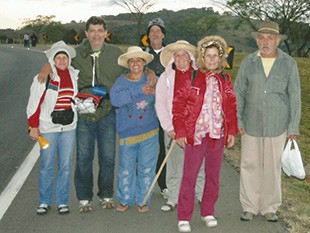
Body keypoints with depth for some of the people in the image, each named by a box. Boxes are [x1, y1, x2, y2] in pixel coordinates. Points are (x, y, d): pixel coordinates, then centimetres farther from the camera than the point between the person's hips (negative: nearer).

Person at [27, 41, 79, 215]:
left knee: (66, 166, 7)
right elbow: (34, 103, -5)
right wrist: (33, 126, -7)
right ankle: (44, 202, 19)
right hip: (48, 127, -3)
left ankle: (62, 202, 19)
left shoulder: (74, 75, 6)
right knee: (47, 166, 4)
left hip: (69, 127, 3)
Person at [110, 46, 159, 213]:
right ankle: (125, 200, 26)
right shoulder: (121, 81, -2)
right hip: (127, 133, 0)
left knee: (146, 168, 8)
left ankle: (143, 200, 23)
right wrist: (138, 90, -23)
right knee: (126, 168, 9)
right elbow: (115, 99, -20)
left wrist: (155, 92, -18)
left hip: (149, 132, 1)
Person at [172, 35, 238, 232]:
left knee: (213, 176, 13)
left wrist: (232, 131, 5)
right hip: (195, 134, -4)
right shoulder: (189, 77, -5)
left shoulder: (225, 80, 7)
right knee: (189, 177, 1)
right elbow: (178, 105, -6)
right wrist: (180, 132, -9)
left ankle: (208, 212, 29)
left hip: (217, 135, 4)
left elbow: (231, 107, 11)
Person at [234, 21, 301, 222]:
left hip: (277, 126, -1)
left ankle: (270, 208, 22)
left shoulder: (289, 64, 0)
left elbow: (294, 96, 1)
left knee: (272, 167, 8)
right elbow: (239, 93, 6)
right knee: (249, 166, 4)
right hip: (251, 125, 1)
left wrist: (294, 127, -1)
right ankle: (250, 207, 18)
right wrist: (237, 121, 0)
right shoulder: (248, 63, 2)